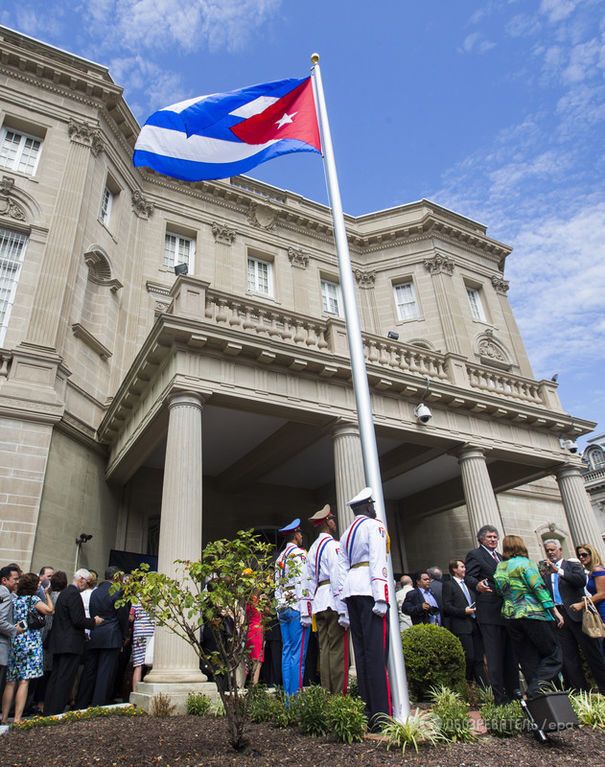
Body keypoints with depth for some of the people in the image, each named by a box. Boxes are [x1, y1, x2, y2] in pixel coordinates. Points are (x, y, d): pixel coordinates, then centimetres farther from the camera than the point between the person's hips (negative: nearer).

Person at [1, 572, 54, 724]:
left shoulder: (14, 599, 9)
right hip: (30, 642, -6)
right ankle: (17, 718, -6)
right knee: (24, 681, -4)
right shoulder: (33, 599, -9)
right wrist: (47, 595, -1)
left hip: (15, 642, 6)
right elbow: (50, 610, -13)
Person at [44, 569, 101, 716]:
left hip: (58, 642, 10)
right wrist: (94, 621, -6)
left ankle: (48, 711, 22)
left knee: (55, 677, 15)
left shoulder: (64, 592, 14)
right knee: (65, 679, -3)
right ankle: (56, 712, 0)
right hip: (70, 643, -10)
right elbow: (77, 620, -21)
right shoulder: (74, 594, -17)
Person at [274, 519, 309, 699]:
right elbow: (302, 583, -15)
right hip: (296, 609, -8)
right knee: (298, 655, -6)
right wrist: (305, 611, -16)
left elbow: (277, 587, 17)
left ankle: (288, 698, 11)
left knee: (287, 653, 9)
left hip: (283, 610, 8)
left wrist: (280, 606, 17)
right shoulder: (299, 554, -6)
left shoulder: (280, 558, 18)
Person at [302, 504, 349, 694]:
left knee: (324, 649, 10)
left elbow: (309, 581, 16)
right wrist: (344, 611, -16)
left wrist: (306, 611, 16)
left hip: (318, 602, 8)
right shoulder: (332, 545, -8)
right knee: (338, 649, -5)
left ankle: (327, 693, 14)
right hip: (333, 600, -8)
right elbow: (338, 578, -15)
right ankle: (339, 693, -4)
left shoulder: (312, 548, 17)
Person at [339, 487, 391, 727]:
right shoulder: (373, 525, -1)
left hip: (350, 589, 8)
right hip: (369, 588, -7)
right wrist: (381, 597, -17)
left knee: (361, 650, 8)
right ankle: (382, 712, -11)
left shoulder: (346, 533, 22)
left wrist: (343, 607, 16)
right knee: (377, 651, -9)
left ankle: (368, 710, 11)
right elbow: (377, 561, -12)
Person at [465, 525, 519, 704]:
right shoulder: (474, 555, -5)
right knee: (495, 657, -7)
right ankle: (500, 697, -1)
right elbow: (469, 577, -16)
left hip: (506, 612, 8)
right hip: (489, 612, -8)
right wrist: (478, 585, -36)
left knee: (511, 655, 15)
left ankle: (513, 692, 26)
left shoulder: (499, 556, 20)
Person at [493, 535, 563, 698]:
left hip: (509, 616, 6)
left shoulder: (500, 567, 12)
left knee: (527, 659, 11)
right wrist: (554, 610, -10)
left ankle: (533, 692, 7)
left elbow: (500, 591, 11)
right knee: (553, 653, 0)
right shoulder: (525, 563, -5)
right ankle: (537, 684, -17)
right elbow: (539, 587, -11)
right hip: (532, 613, -6)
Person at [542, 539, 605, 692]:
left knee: (591, 651, 1)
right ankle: (580, 690, 11)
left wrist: (558, 570, -17)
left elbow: (582, 580, -14)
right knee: (568, 656, 4)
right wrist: (543, 575, -9)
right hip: (557, 615, 4)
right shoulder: (544, 570, 15)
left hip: (576, 613, -3)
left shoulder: (572, 566, 5)